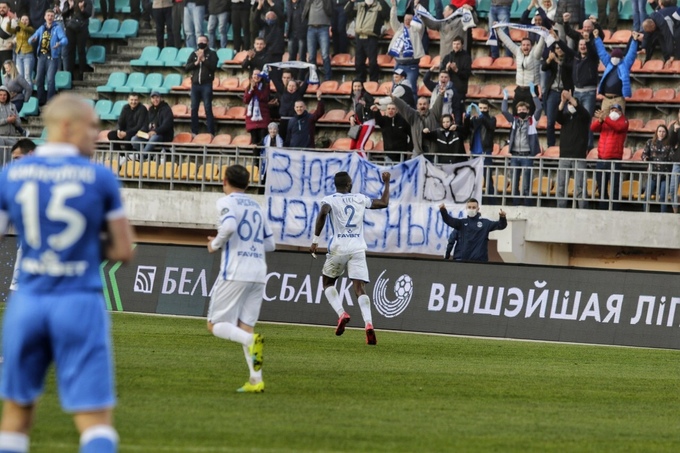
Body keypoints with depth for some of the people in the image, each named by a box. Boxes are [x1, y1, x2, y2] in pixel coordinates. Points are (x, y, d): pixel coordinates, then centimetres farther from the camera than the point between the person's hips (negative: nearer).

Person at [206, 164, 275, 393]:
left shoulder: (227, 202, -1)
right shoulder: (256, 206, 19)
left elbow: (229, 226, -21)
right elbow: (270, 243, 20)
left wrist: (216, 244, -4)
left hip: (235, 272, -6)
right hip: (258, 274, 6)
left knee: (216, 325, 0)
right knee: (245, 327, 9)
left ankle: (251, 341, -28)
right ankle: (256, 380, -6)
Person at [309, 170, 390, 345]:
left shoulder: (330, 200, 3)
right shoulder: (360, 199, 12)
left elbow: (323, 213, -18)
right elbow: (384, 203, 25)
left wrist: (315, 239, -16)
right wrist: (386, 183, 40)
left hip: (338, 248, -2)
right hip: (358, 249, 2)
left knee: (328, 283, 19)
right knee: (360, 288, -4)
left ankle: (341, 313, -5)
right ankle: (368, 323, -26)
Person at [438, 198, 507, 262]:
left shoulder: (485, 223, 4)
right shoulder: (462, 223, 9)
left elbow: (500, 225, -3)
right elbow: (449, 220, -2)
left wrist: (502, 217, -26)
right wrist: (443, 211, -21)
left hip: (480, 259, -2)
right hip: (465, 259, 2)